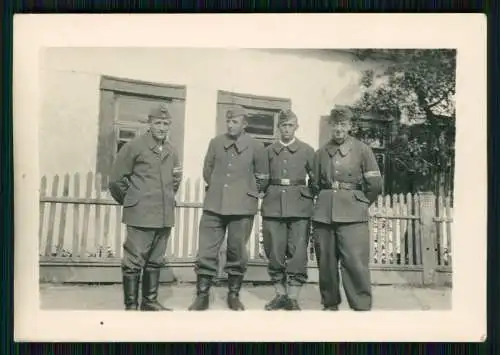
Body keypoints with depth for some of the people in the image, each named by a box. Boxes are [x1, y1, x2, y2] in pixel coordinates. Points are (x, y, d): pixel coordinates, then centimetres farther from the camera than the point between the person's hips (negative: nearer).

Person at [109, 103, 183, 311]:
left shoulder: (172, 151, 13)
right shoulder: (134, 146, -4)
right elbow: (116, 180, -1)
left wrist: (178, 179, 8)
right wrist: (132, 202, 6)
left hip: (165, 216, 6)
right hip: (141, 216, -6)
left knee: (155, 261, 13)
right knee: (134, 262, -1)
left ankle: (150, 301, 24)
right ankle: (131, 305, 8)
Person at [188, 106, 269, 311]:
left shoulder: (256, 147, -2)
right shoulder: (215, 143, 4)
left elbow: (262, 178, 8)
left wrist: (247, 194, 10)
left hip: (242, 207, -2)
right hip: (214, 205, 2)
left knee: (237, 253, 7)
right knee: (206, 251, 2)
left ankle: (234, 295, 22)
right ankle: (202, 296, 12)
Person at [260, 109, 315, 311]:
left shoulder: (307, 150, 7)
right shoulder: (269, 151, 11)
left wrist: (310, 198, 1)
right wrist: (267, 195, 3)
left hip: (299, 206, -1)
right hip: (273, 206, 2)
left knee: (297, 253, -3)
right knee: (275, 252, 3)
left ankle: (293, 298, 5)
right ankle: (280, 294, 15)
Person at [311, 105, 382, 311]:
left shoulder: (362, 150, 2)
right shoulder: (321, 153, 11)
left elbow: (375, 185, 3)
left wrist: (360, 203, 10)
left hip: (352, 215, -3)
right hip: (324, 214, 3)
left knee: (355, 261, -9)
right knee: (326, 262, 7)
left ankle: (362, 307, -1)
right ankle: (330, 303, 20)